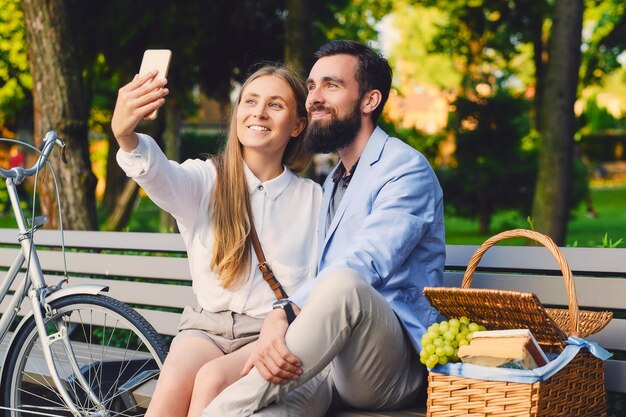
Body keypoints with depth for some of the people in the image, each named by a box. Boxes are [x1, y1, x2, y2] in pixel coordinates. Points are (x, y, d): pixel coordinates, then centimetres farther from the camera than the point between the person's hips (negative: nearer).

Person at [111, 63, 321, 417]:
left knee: (212, 379, -31)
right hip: (208, 326, 1)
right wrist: (125, 135, -42)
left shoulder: (313, 198, 8)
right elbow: (158, 174, -19)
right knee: (174, 384, -30)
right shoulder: (205, 180, 4)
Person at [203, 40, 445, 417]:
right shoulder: (333, 184, 27)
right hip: (325, 356, 5)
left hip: (394, 367, -5)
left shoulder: (407, 169, -3)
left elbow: (364, 264, -20)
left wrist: (283, 313, -35)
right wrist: (278, 320, -1)